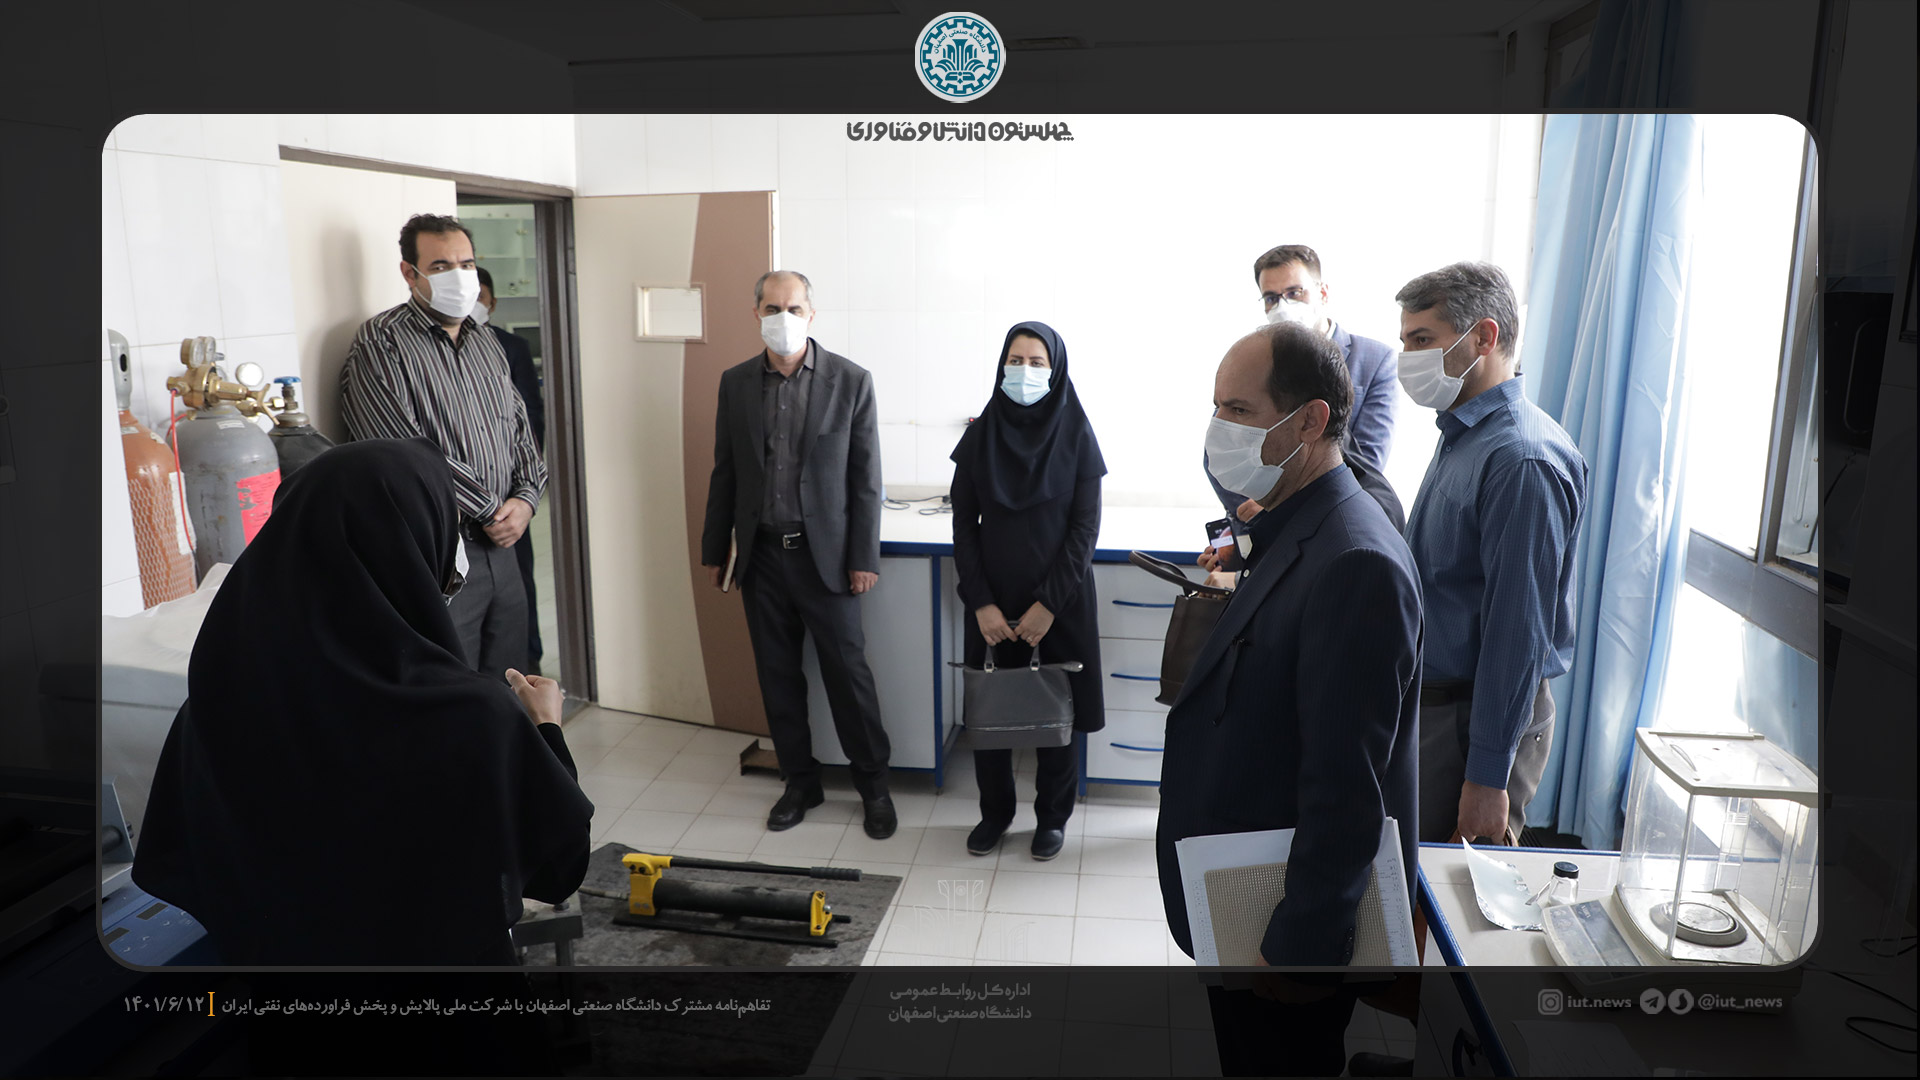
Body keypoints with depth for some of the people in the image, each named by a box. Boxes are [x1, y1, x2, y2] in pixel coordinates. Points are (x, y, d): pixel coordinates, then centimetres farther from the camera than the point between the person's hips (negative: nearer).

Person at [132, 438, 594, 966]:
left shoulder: (220, 703, -18)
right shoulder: (474, 716, -30)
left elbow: (164, 867, -4)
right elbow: (560, 857, -15)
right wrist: (545, 725, 0)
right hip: (445, 950, -3)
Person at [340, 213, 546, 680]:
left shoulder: (487, 344, 15)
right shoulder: (380, 343, -8)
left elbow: (521, 431, 17)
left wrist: (525, 500, -2)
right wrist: (491, 510, -12)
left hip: (499, 548, 7)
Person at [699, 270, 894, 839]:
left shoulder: (850, 380, -4)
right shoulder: (736, 382, 5)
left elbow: (865, 476, -3)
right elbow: (725, 472, 10)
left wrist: (864, 556, -6)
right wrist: (714, 549, 10)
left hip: (825, 553, -3)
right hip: (761, 553, 3)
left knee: (848, 671, 2)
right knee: (778, 675, 11)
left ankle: (873, 785, 18)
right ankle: (800, 781, 26)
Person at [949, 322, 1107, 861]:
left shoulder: (1075, 433, -5)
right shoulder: (981, 433, 1)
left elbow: (1086, 527, -7)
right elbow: (963, 524, 1)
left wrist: (1050, 603, -13)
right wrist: (980, 603, -7)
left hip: (1060, 601, -2)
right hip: (993, 601, 2)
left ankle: (1052, 815, 26)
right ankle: (995, 811, 27)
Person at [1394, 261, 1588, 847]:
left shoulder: (1523, 460, -22)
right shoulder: (1462, 436, 10)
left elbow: (1519, 632, -24)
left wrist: (1488, 778, -22)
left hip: (1475, 719, -9)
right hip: (1431, 702, 9)